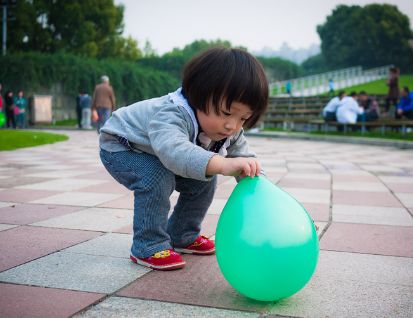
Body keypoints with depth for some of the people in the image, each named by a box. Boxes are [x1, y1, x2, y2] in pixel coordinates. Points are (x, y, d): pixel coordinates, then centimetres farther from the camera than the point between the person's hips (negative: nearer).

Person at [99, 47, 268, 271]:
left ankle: (182, 236, 15)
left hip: (157, 153, 7)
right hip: (121, 147, -7)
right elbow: (173, 150, -63)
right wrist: (222, 164, -77)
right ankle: (148, 246, -17)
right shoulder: (172, 115, -44)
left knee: (204, 180, -1)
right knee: (157, 179, -32)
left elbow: (243, 157, -9)